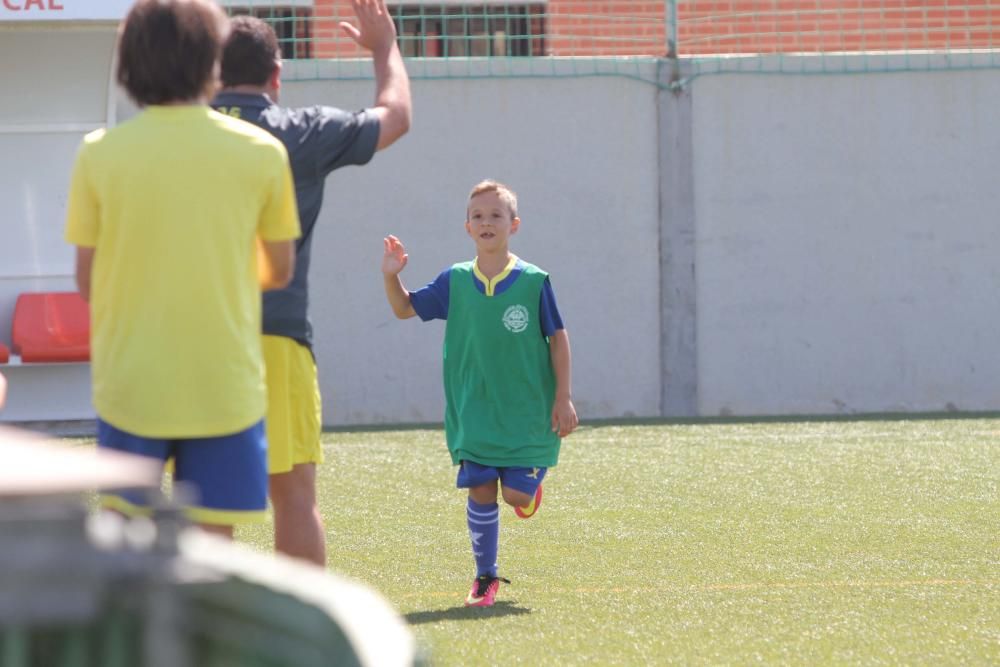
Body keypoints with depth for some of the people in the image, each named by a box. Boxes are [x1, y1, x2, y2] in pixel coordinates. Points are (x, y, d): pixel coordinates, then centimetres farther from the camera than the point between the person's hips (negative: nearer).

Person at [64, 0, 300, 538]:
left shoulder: (100, 154, -3)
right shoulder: (261, 153, -3)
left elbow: (87, 281, 1)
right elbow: (280, 271, 8)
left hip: (129, 387, 0)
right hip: (225, 387, 0)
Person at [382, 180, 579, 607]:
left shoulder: (534, 282, -8)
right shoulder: (455, 282, -1)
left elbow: (558, 338, -2)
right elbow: (405, 309, 11)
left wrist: (562, 399, -4)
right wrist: (391, 276, -9)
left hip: (526, 410, -2)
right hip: (474, 411, 2)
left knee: (516, 494, -8)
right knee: (480, 491, -1)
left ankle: (532, 480, 29)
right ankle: (485, 577, 14)